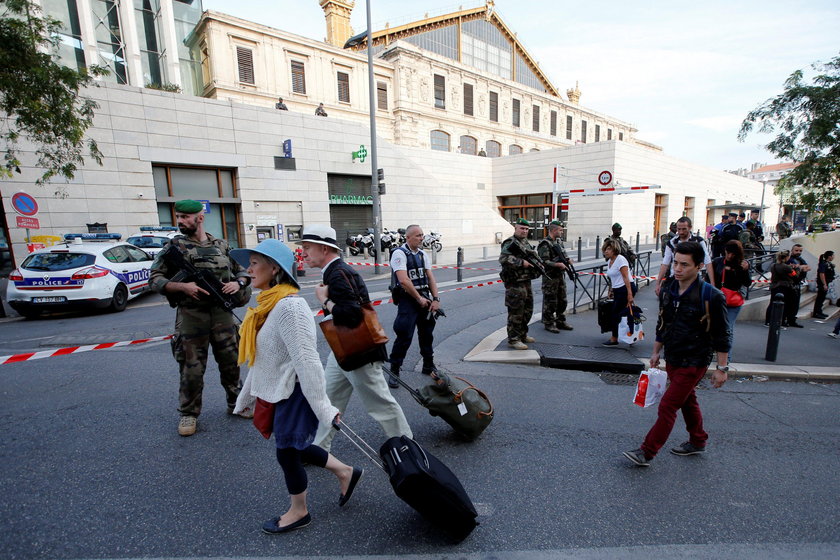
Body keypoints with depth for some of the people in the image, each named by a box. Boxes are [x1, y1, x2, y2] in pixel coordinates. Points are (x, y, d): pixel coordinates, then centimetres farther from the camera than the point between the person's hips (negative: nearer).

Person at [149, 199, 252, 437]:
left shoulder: (221, 245, 8)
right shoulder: (174, 246, 1)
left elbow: (242, 270, 17)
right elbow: (154, 279, -1)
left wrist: (239, 283, -5)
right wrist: (182, 287, -17)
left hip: (222, 314, 2)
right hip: (191, 317, -2)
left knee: (231, 362, 11)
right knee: (192, 369, 5)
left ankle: (236, 404, 29)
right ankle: (189, 413, 24)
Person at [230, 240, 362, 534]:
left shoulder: (289, 306, -24)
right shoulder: (269, 304, 7)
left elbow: (305, 358, -27)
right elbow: (260, 357, 15)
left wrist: (322, 405, -26)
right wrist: (247, 394, 22)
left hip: (295, 394, -9)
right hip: (277, 393, 9)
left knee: (287, 452, 9)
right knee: (293, 448, 19)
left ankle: (299, 512, 35)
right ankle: (345, 471, 37)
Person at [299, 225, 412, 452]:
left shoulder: (339, 274, -23)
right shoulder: (332, 272, 8)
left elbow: (351, 315, -33)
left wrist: (324, 300, -23)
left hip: (359, 352, -10)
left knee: (380, 403, 6)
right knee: (329, 400, 19)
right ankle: (319, 448, 36)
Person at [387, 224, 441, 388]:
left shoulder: (422, 254, 12)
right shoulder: (399, 253, -12)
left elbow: (430, 277, 9)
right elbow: (403, 280, -20)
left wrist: (435, 299, -1)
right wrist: (419, 299, -15)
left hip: (424, 298, 8)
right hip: (408, 299, -7)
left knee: (427, 333, 16)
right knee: (405, 336, -9)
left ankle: (428, 366, 32)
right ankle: (394, 372, 5)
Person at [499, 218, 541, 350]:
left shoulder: (526, 242, 17)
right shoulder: (510, 243, -12)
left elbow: (534, 256, 28)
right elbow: (503, 259, -26)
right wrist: (521, 262, -25)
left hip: (526, 282, 10)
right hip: (515, 283, -9)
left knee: (527, 310, 18)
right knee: (516, 312, -4)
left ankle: (522, 334, 32)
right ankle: (513, 339, 5)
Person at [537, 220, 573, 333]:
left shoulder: (559, 241, 13)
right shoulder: (545, 244, -15)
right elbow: (544, 262, -22)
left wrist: (567, 260, 6)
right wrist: (558, 265, -26)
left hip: (561, 276, 9)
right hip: (550, 278, -9)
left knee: (562, 301, 15)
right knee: (550, 302, 0)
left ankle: (560, 322, 27)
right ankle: (548, 323, 12)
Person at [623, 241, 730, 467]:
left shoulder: (711, 296, -18)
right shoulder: (667, 290, 1)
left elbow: (722, 335, -12)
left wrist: (722, 368, -11)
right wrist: (656, 351, 17)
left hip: (694, 363, -7)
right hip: (672, 359, 7)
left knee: (667, 406, -6)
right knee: (687, 400, 23)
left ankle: (646, 453, 2)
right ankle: (698, 441, 44)